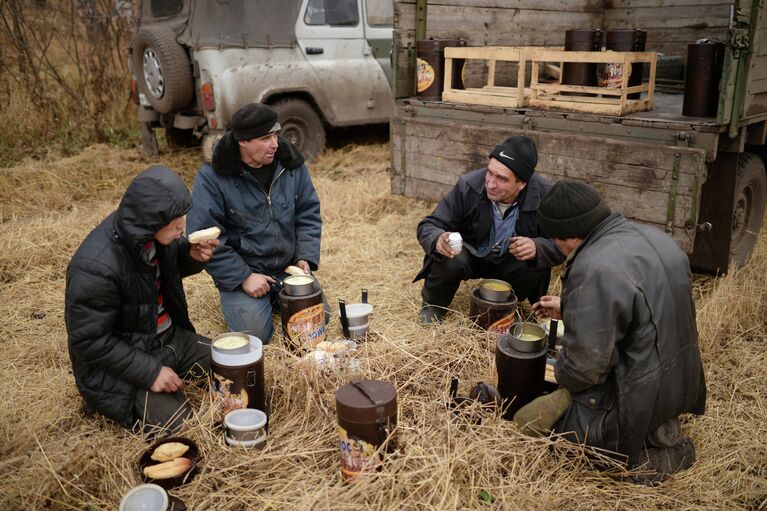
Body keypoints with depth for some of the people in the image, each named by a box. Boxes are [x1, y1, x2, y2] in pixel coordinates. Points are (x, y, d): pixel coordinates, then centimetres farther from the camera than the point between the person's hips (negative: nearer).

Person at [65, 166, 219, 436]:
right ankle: (123, 400, 6)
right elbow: (89, 341, -24)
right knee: (177, 426, -18)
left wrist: (193, 256, -11)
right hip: (121, 361, -7)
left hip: (169, 336, 7)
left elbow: (170, 265, 13)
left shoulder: (148, 231, -10)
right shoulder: (95, 267, -31)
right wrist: (149, 372, -24)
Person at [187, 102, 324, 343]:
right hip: (241, 272, -4)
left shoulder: (292, 165, -3)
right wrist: (243, 277, -18)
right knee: (255, 333, -18)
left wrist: (306, 256, -8)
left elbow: (309, 214, 6)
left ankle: (276, 297, 22)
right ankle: (235, 297, 15)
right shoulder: (212, 178, -17)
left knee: (318, 317, -7)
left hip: (288, 269, 4)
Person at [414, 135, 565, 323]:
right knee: (451, 261, -33)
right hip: (469, 255, -1)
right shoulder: (468, 186, -26)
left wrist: (537, 247, -44)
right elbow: (428, 226, -21)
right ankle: (432, 305, 1)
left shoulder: (545, 196, -25)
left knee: (535, 269, -28)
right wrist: (438, 239, -47)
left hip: (510, 261, 1)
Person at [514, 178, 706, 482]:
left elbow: (583, 365, -25)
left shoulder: (595, 269, -28)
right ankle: (660, 431, 14)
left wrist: (561, 375, -2)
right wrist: (569, 309, 18)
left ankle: (642, 457, -1)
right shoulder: (654, 238, 2)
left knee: (525, 422, 2)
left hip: (639, 399, -9)